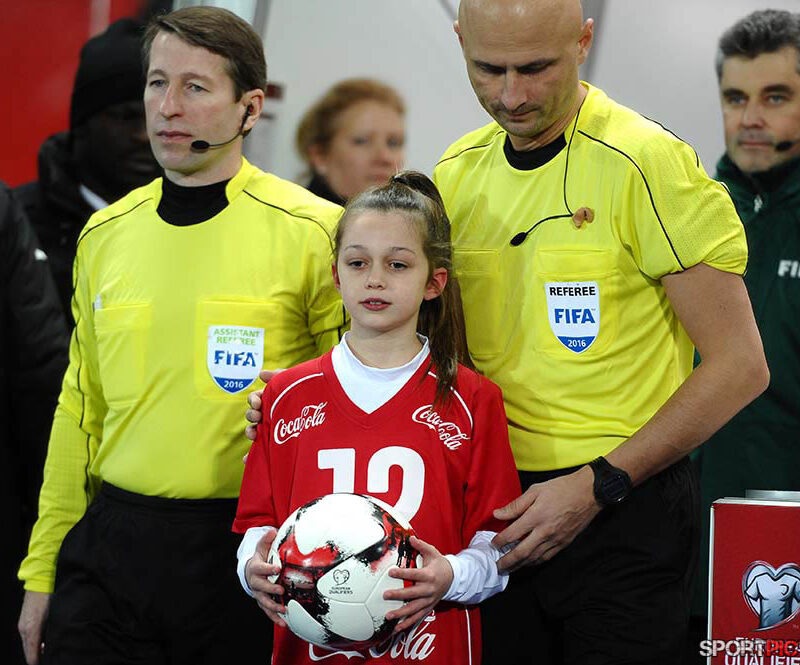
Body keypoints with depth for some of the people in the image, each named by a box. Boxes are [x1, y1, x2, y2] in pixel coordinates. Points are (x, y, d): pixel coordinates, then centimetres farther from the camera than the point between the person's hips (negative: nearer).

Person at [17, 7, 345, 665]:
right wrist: (43, 571, 14)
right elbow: (81, 410, 14)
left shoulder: (315, 232, -6)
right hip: (111, 549, 4)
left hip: (248, 560, -4)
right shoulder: (105, 234, 8)